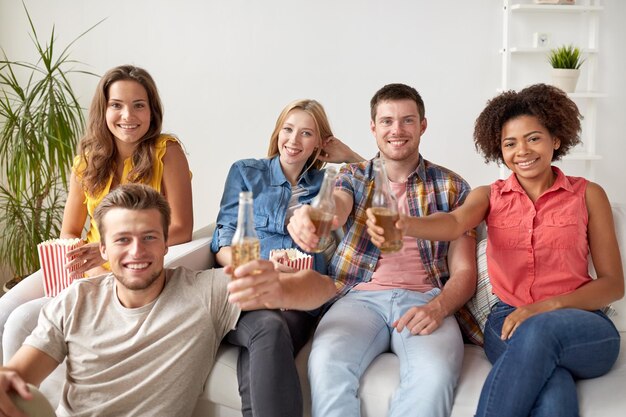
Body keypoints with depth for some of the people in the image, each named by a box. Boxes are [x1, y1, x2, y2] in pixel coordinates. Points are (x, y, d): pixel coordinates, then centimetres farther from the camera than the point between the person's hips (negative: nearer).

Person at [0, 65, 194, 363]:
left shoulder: (166, 152, -9)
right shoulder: (88, 159, 5)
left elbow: (181, 230, -13)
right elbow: (69, 234, 8)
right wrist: (93, 269, -13)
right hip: (89, 269, 5)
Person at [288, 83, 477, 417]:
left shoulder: (452, 187, 13)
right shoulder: (353, 176, 15)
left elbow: (464, 271, 9)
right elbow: (336, 206, -10)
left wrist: (437, 308, -15)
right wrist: (310, 215, -37)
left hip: (425, 300, 0)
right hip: (361, 296, 1)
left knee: (435, 373, -33)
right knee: (326, 364, -32)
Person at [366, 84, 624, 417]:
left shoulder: (588, 195, 8)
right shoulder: (490, 196, 12)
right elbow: (455, 222, -12)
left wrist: (546, 307, -14)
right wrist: (401, 225, -36)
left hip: (580, 323, 1)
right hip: (509, 321, 0)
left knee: (540, 330, -37)